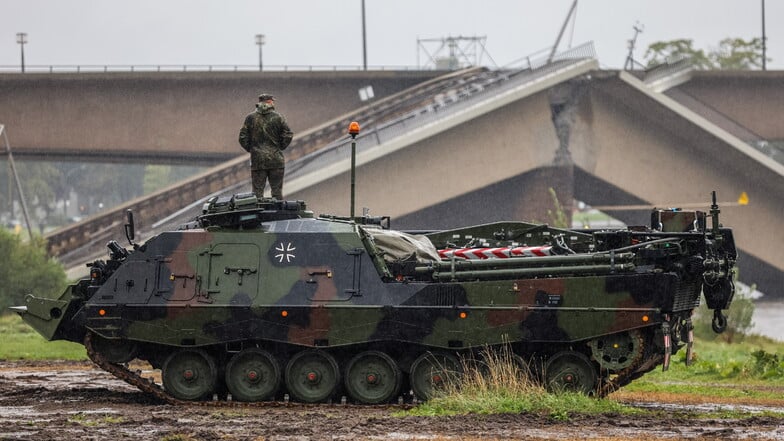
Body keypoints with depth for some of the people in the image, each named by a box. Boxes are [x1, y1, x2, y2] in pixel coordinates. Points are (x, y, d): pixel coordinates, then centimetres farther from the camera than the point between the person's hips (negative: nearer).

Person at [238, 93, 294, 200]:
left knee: (257, 191, 2)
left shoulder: (250, 118, 1)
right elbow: (288, 136, -3)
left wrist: (250, 149, 12)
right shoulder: (278, 117, -1)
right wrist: (280, 148, 11)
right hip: (276, 160, 0)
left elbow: (243, 138, -1)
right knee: (277, 191, 6)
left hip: (257, 160, 0)